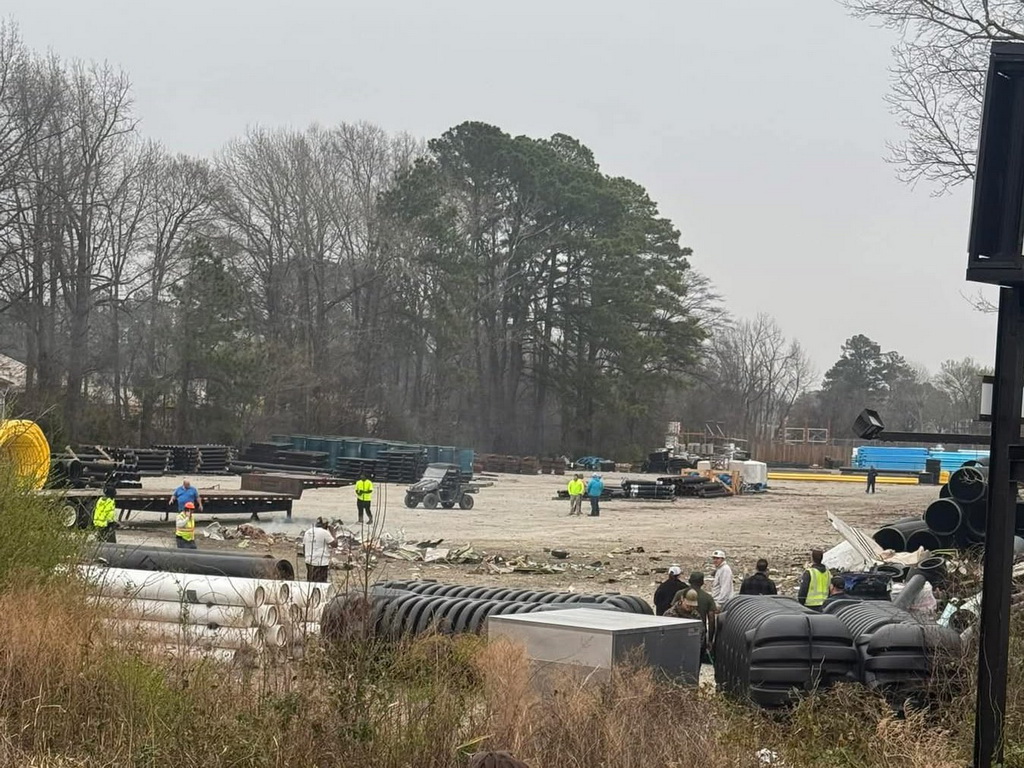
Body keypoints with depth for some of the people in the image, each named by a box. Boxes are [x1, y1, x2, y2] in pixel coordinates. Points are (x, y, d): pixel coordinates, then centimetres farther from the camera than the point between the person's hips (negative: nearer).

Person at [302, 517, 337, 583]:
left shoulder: (307, 532, 12)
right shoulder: (324, 532, -11)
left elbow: (304, 547, 17)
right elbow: (335, 544, -10)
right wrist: (332, 533, 0)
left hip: (309, 562, 7)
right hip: (320, 562, -7)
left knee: (310, 582, 14)